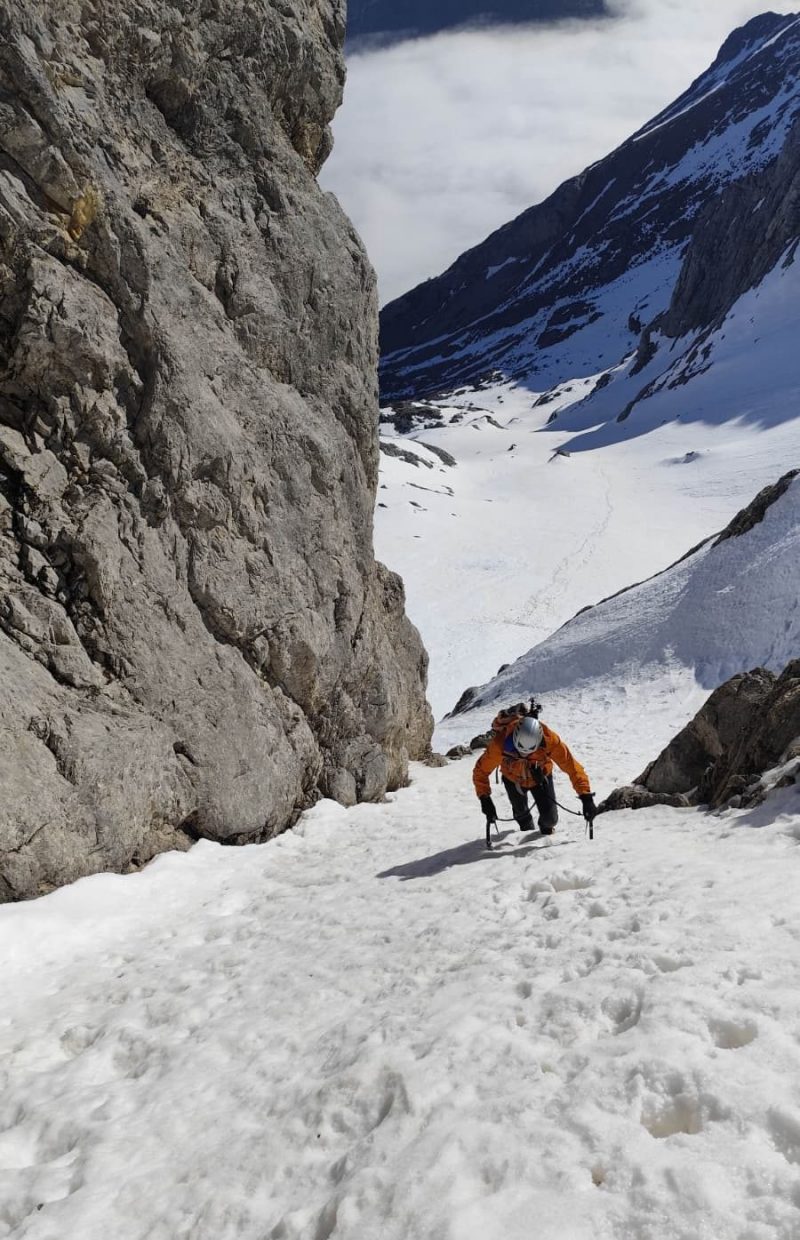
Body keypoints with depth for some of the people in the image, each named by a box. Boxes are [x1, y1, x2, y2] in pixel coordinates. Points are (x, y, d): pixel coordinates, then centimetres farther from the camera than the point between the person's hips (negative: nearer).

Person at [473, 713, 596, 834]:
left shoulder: (549, 740, -39)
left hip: (540, 778, 0)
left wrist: (586, 797, -37)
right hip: (513, 780, 0)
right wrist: (485, 799, -36)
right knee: (520, 812, 17)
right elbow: (481, 770, -27)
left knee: (550, 817, -5)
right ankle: (528, 830, 55)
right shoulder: (500, 742, -39)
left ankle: (547, 830, 34)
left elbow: (572, 766, -33)